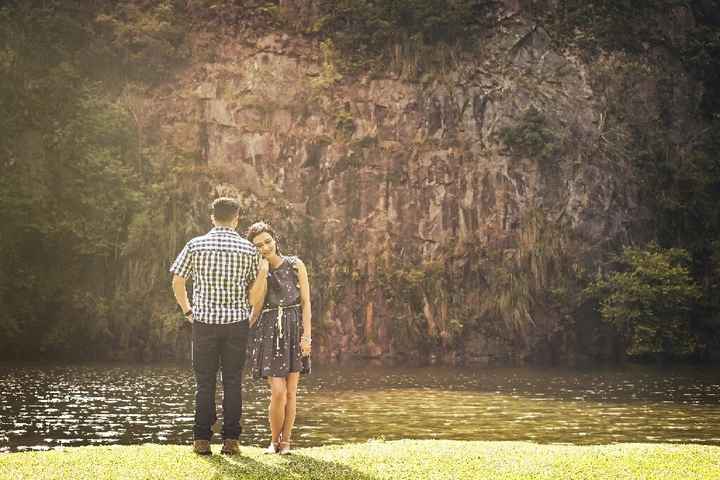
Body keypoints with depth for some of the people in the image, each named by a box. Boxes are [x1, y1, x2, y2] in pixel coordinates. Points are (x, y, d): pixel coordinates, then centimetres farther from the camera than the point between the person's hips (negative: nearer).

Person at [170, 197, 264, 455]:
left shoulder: (195, 245, 0)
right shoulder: (249, 249, 0)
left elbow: (177, 282, 2)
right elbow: (256, 289, 3)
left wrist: (188, 311, 12)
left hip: (204, 321, 0)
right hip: (237, 321, 0)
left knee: (204, 382, 7)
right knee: (233, 381, 6)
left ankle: (202, 440, 8)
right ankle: (230, 439, 7)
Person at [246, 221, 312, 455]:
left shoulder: (296, 265, 2)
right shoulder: (255, 272, 3)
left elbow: (306, 302, 0)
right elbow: (256, 307, -9)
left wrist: (307, 335, -9)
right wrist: (263, 273, -13)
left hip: (294, 329, 1)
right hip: (269, 332, -1)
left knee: (291, 391, 3)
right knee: (278, 392, -10)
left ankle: (286, 441, 17)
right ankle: (274, 440, 11)